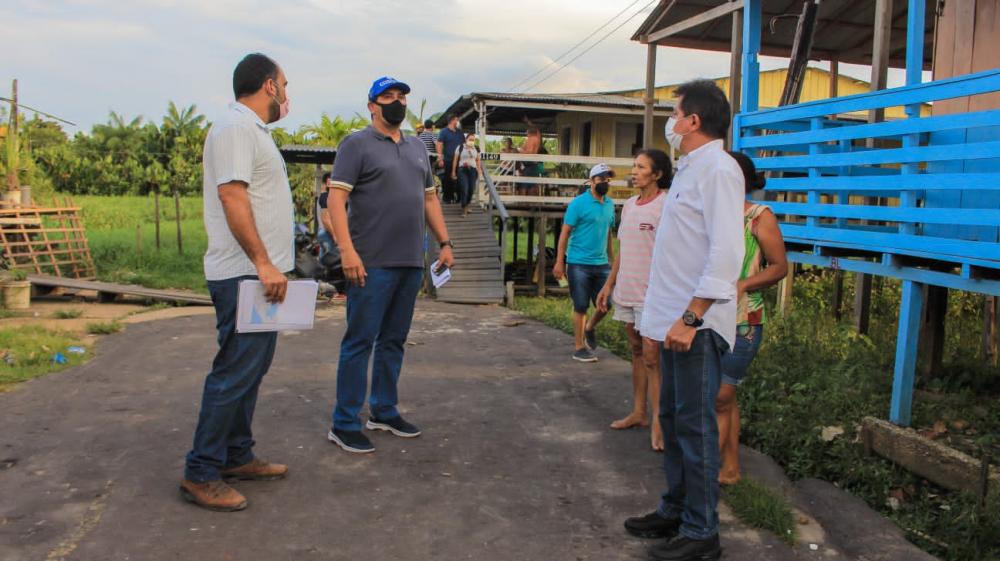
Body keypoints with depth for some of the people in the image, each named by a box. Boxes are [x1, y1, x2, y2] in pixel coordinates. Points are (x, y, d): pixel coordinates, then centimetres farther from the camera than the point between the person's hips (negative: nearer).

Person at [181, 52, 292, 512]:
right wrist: (263, 263, -25)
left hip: (258, 273, 11)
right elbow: (232, 196, -22)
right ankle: (201, 474, 2)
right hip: (244, 276, -11)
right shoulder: (236, 127, -12)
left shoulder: (251, 129, 20)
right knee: (234, 373, -7)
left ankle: (237, 456, 25)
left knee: (251, 369, 15)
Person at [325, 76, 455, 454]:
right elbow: (336, 199, -10)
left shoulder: (418, 148, 19)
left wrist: (444, 243, 14)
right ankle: (344, 424, 5)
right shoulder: (357, 144, -2)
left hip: (412, 264, 7)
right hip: (372, 264, -7)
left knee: (393, 341, 13)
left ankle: (384, 412, 24)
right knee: (360, 341, -3)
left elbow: (430, 199, 23)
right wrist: (347, 250, -20)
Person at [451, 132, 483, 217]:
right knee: (464, 189, -13)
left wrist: (479, 169, 6)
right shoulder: (460, 148, 3)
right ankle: (464, 209, -8)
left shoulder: (476, 149, 12)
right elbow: (455, 160, 4)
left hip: (473, 170, 4)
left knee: (471, 189, 1)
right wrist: (453, 171, 0)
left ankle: (466, 206, 22)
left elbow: (478, 160, 21)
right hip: (462, 170, -4)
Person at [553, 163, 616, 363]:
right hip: (579, 263, -6)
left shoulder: (610, 204, 11)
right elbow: (565, 233, -9)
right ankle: (580, 348, 13)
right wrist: (559, 262, -14)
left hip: (602, 264, 6)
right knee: (581, 307, 1)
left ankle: (590, 328, 34)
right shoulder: (578, 203, -8)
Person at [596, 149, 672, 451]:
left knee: (651, 357, -7)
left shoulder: (666, 205, -11)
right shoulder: (629, 205, 14)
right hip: (627, 291, 8)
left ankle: (658, 424, 0)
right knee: (636, 352, 14)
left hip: (652, 293, -8)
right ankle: (638, 412, 23)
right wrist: (609, 284, 18)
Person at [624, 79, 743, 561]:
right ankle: (676, 510, 30)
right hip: (674, 320, 10)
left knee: (695, 427, -1)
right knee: (673, 418, 17)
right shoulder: (689, 169, 17)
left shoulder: (718, 169, -13)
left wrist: (691, 317, -24)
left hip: (696, 324, -10)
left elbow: (726, 253, -22)